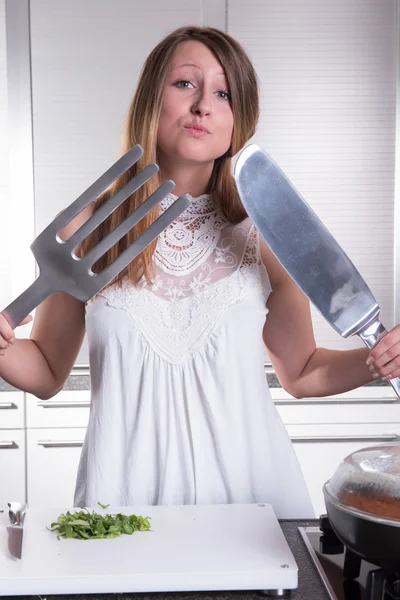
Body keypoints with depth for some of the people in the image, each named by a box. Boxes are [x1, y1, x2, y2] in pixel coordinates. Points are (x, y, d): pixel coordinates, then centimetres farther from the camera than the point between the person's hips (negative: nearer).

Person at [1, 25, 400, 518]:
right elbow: (47, 372, 7)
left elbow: (301, 372, 11)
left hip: (247, 481, 1)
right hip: (126, 484, 0)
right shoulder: (88, 228, -2)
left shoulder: (265, 234, -1)